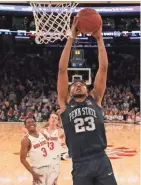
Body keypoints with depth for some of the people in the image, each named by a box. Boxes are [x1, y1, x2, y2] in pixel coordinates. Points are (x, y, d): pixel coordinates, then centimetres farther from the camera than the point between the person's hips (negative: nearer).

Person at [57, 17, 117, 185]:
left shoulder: (95, 99, 12)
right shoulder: (65, 103, 9)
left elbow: (103, 68, 7)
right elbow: (62, 70, 3)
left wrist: (99, 39, 3)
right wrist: (71, 38, 0)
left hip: (101, 160, 1)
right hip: (80, 165, -1)